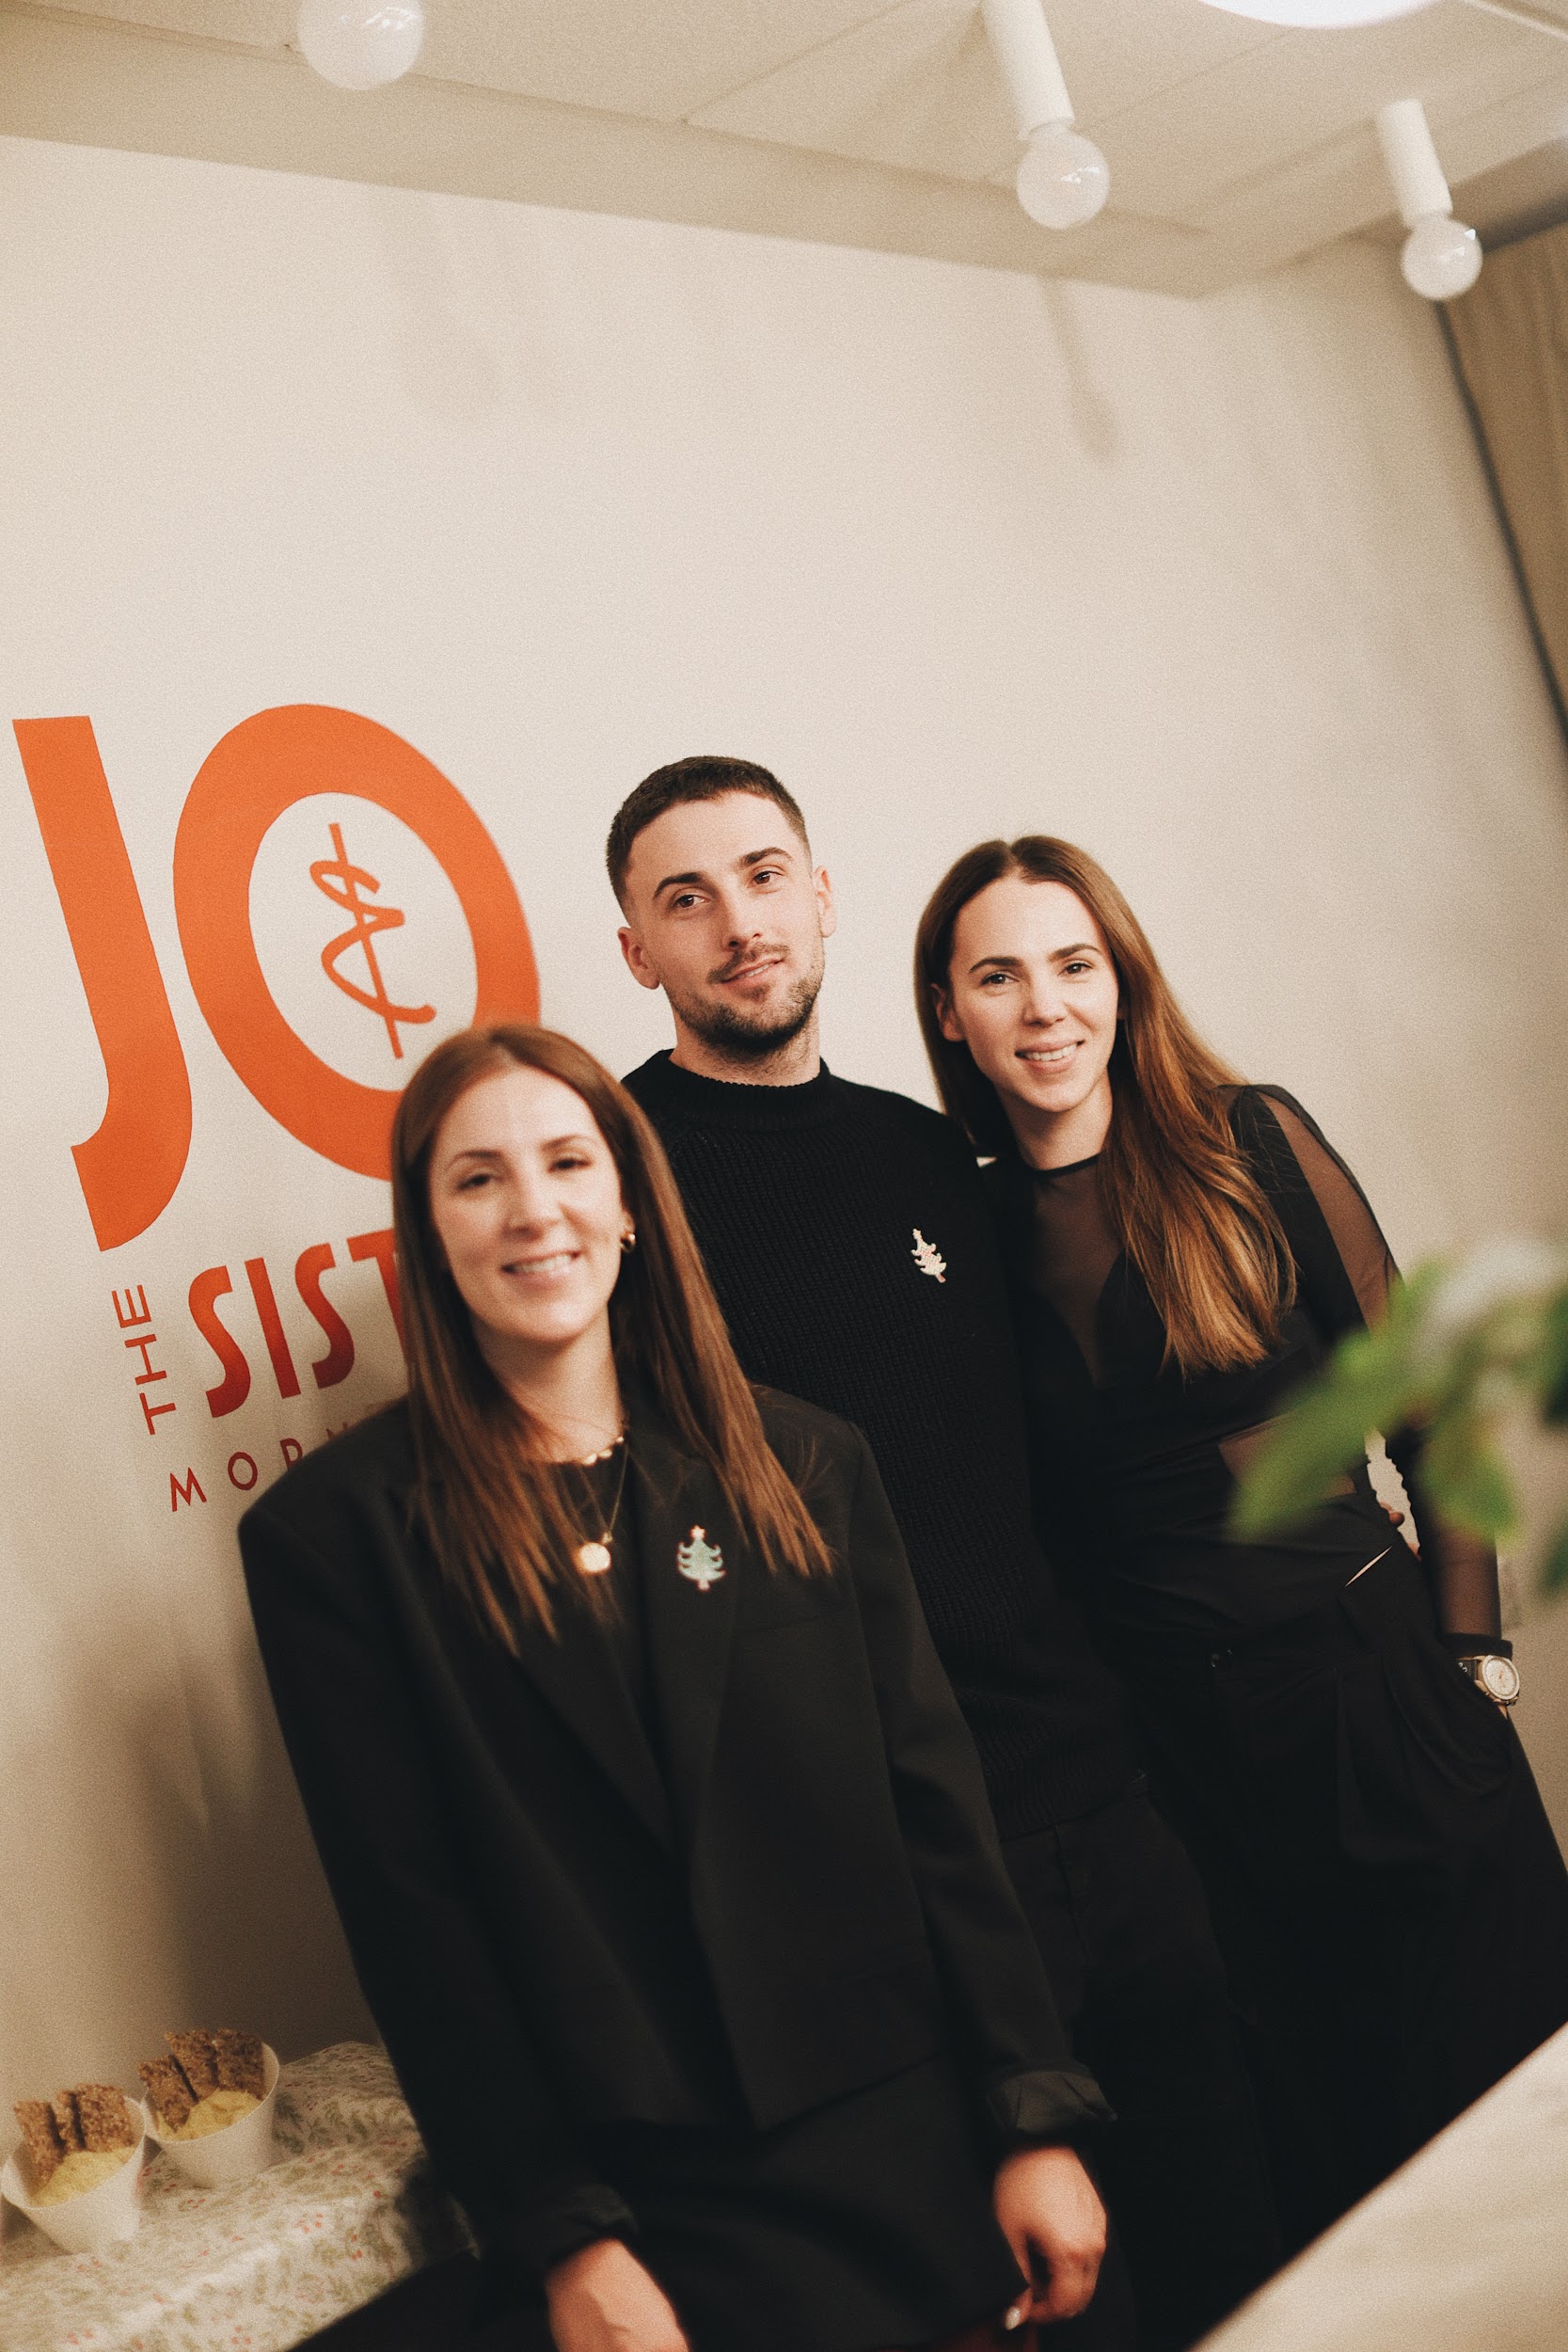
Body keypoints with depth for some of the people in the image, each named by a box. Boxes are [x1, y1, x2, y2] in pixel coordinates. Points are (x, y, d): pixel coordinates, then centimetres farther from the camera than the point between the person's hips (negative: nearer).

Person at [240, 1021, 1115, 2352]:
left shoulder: (805, 1467, 4)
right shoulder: (335, 1533, -5)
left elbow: (936, 1804, 3)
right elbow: (407, 1910, -5)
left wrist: (1040, 2119, -2)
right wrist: (563, 2245, -8)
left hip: (918, 2146, 3)